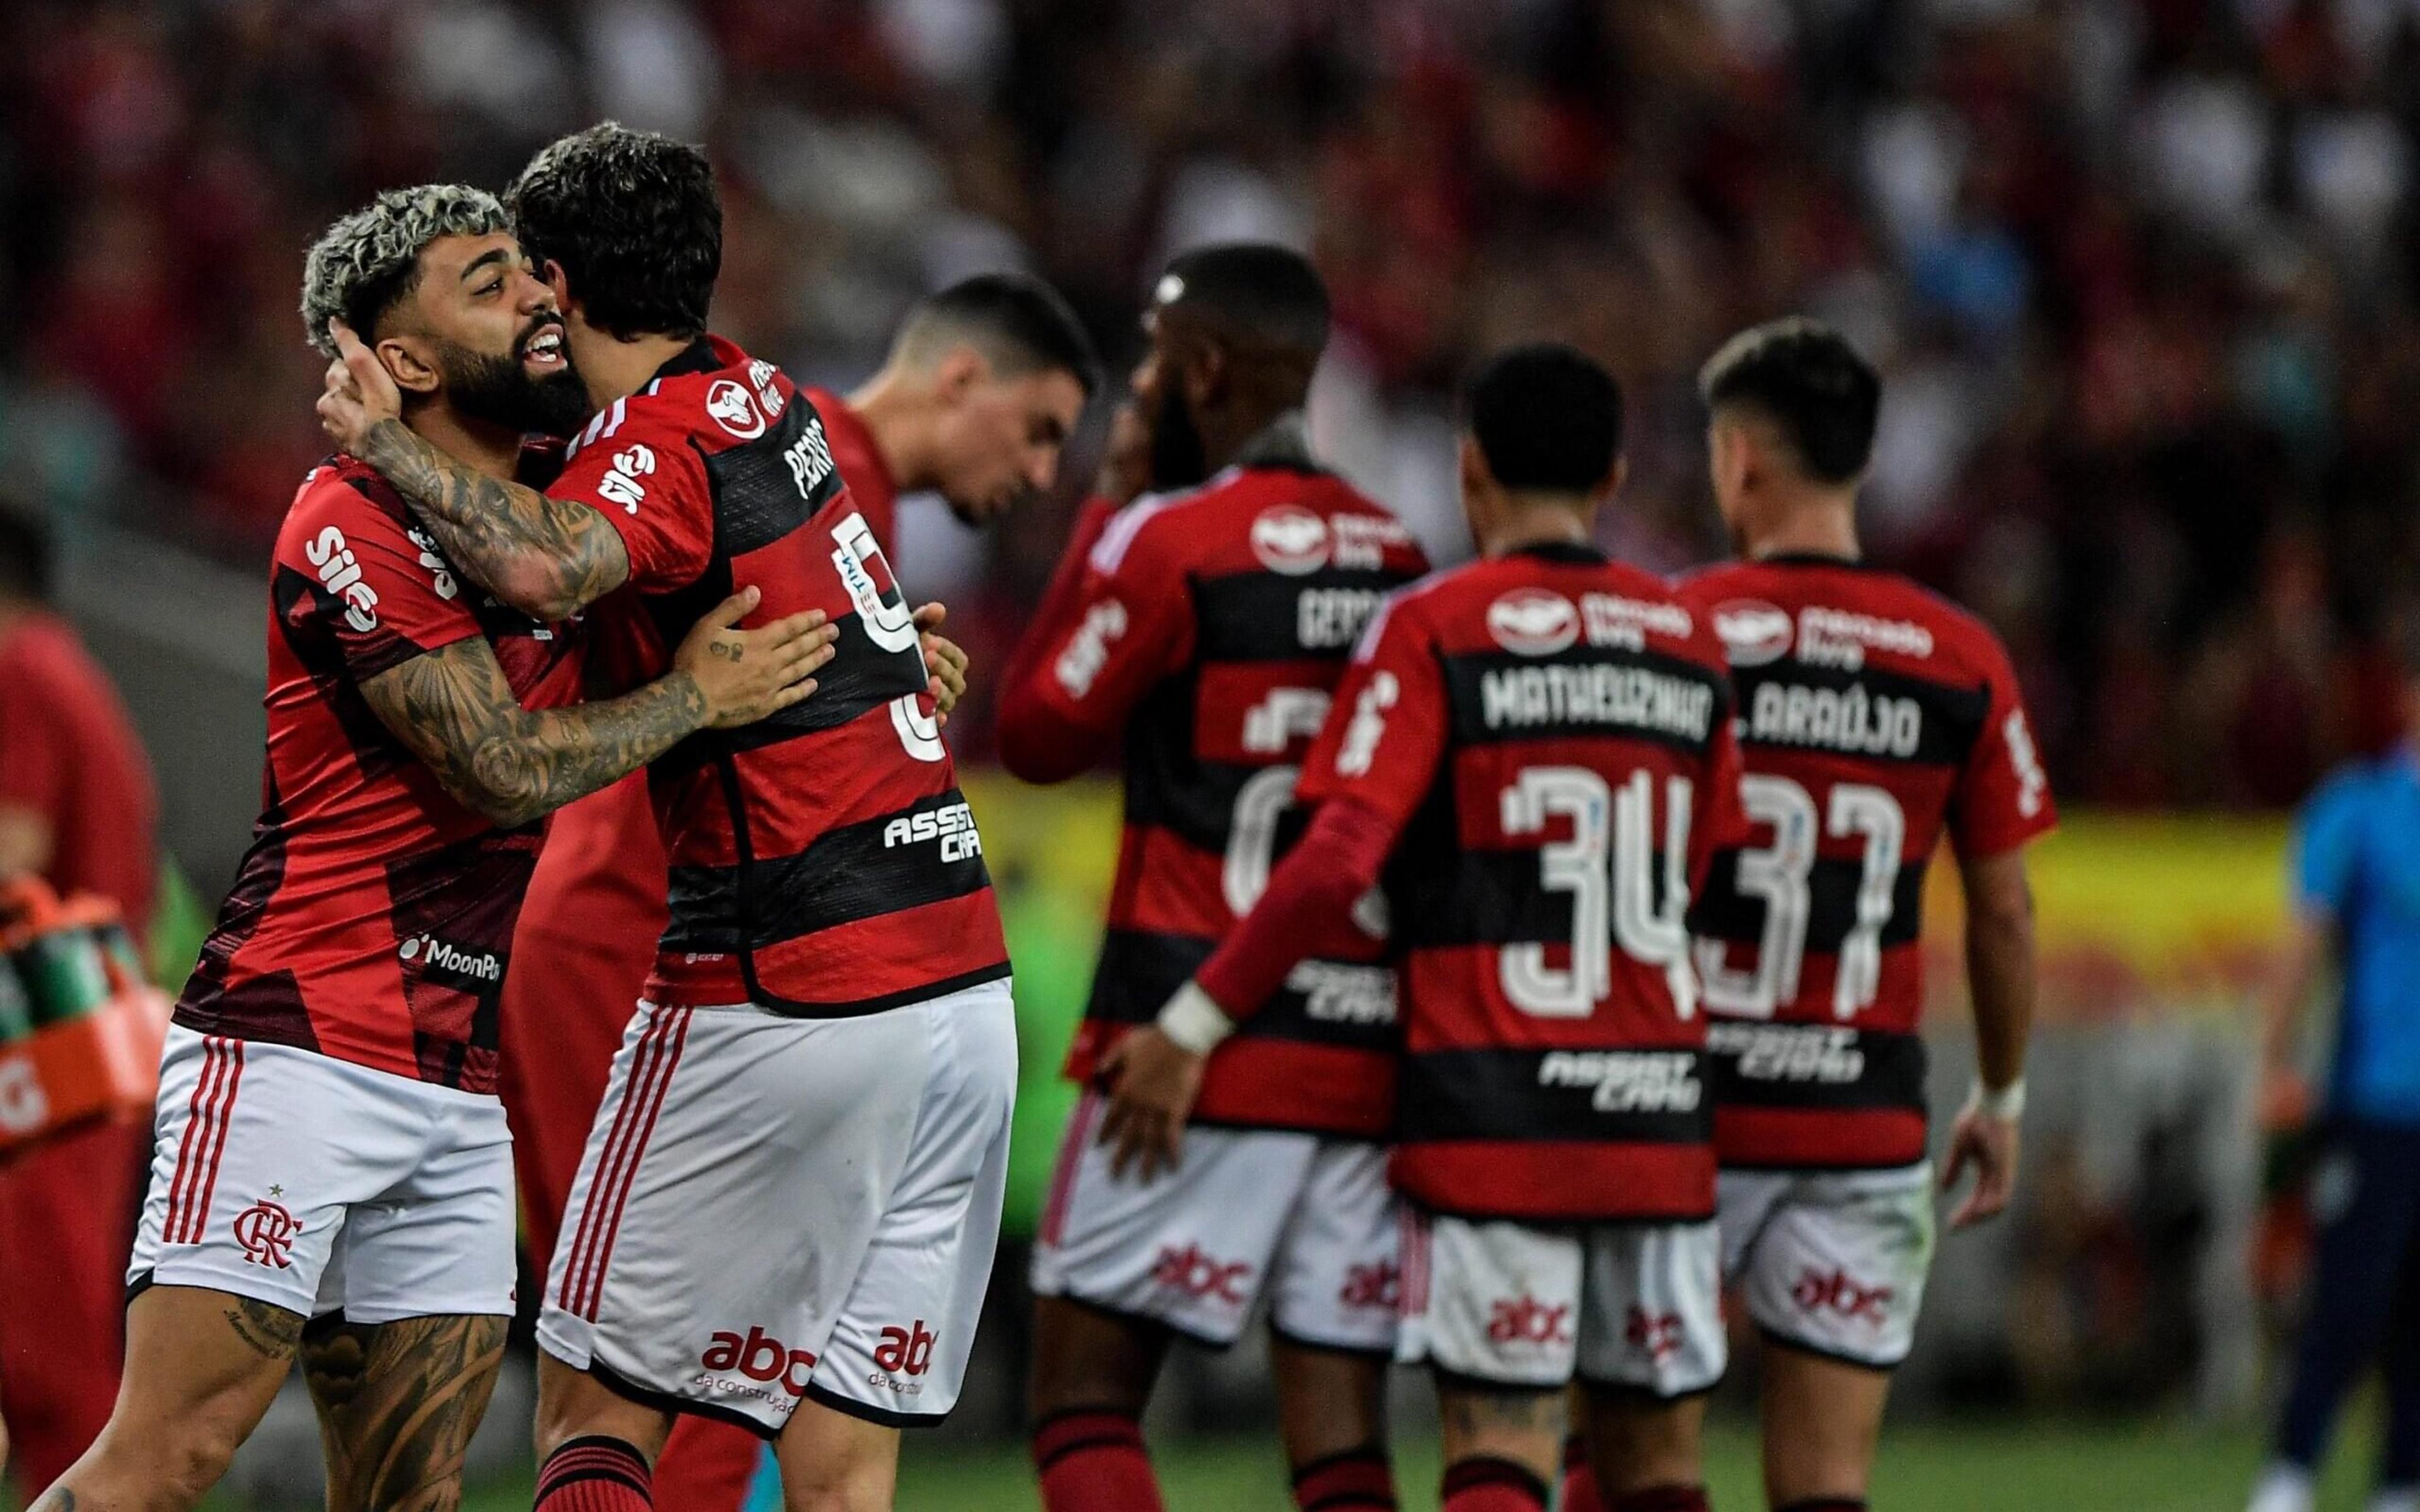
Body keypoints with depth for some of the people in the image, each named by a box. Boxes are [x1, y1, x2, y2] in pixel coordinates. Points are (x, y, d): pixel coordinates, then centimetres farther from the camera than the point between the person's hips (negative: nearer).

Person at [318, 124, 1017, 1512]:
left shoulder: (665, 439, -10)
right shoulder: (768, 401, 16)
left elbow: (547, 568, -33)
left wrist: (387, 441, -19)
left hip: (790, 1006, -7)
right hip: (967, 984, 7)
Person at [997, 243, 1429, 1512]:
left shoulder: (1167, 542, -9)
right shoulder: (1401, 563, 11)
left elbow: (1038, 737, 3)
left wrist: (1108, 503, 7)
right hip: (1369, 1049, 6)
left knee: (1087, 1395, 2)